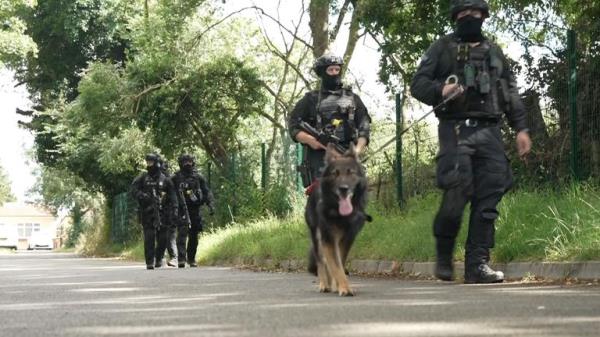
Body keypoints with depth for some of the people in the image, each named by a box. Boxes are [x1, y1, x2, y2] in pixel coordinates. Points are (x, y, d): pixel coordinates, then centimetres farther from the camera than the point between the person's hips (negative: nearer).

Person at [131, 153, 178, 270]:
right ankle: (149, 262, -5)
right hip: (147, 212, -1)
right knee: (149, 237, -7)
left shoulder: (165, 179, 8)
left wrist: (174, 209, -5)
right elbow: (134, 189, 4)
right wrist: (142, 196, -14)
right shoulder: (143, 177, 9)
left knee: (162, 238, 1)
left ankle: (159, 259, 20)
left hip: (161, 212, 1)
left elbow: (172, 196, 5)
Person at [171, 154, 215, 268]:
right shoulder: (176, 178, 3)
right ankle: (181, 259, -21)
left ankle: (191, 259, 22)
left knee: (194, 236, 9)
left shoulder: (198, 177, 9)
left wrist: (211, 204, -6)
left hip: (195, 210, 3)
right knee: (182, 233, -15)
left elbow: (207, 192, 7)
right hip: (182, 210, -3)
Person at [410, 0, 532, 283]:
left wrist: (521, 127, 13)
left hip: (489, 132, 4)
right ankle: (443, 257, 6)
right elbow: (417, 84, 3)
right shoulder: (442, 48, 8)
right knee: (456, 194, -14)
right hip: (456, 130, -4)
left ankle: (477, 265, -3)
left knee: (488, 198, -5)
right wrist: (440, 90, -18)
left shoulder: (494, 51, 21)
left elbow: (510, 92, 22)